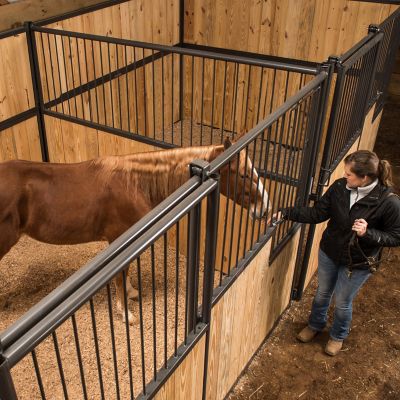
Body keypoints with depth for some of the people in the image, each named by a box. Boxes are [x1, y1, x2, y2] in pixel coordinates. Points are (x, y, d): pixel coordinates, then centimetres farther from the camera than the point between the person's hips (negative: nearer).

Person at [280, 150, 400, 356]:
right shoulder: (339, 187, -17)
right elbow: (317, 213, -9)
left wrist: (368, 233, -32)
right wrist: (286, 213, -16)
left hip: (357, 264, -3)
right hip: (329, 253, 4)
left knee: (342, 302, 18)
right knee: (322, 294, 25)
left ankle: (338, 336, 50)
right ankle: (315, 325, 55)